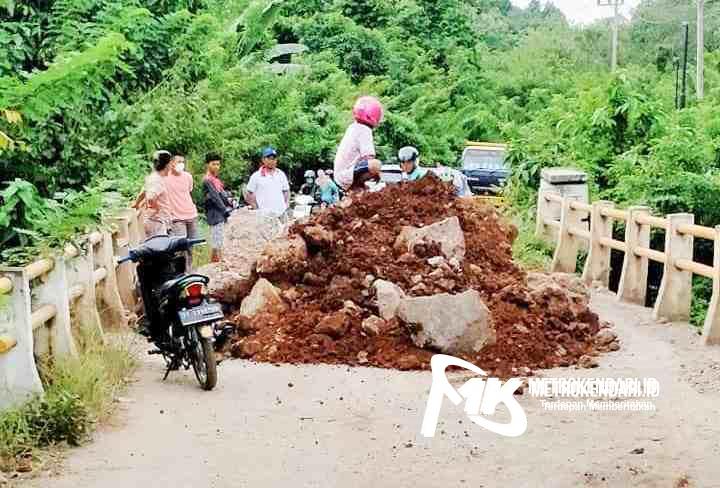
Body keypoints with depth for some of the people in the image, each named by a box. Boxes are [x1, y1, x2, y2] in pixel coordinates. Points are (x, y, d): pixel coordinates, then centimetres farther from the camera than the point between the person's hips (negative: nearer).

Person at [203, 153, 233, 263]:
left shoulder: (216, 179, 17)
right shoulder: (207, 180, -11)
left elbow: (222, 194, 16)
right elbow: (214, 197, -16)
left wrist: (229, 205, 1)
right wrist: (225, 209, -16)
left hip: (221, 214, 9)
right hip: (215, 214, -9)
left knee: (218, 242, 11)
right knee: (216, 242, -9)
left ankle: (216, 264, 15)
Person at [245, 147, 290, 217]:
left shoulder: (281, 175, 12)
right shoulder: (256, 176, 1)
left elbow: (286, 192, 20)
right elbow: (250, 195, 3)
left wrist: (286, 206, 8)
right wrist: (257, 209, -4)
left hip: (280, 214, 4)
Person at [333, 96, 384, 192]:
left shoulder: (353, 127, 14)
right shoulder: (365, 130, -13)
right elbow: (369, 158, -21)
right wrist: (375, 173, -3)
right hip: (347, 177, -10)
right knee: (376, 165, -30)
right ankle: (356, 185, -16)